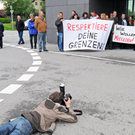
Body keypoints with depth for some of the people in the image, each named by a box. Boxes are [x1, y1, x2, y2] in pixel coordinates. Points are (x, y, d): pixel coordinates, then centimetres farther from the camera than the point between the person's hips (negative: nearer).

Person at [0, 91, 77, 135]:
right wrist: (68, 107, 27)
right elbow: (74, 119, 13)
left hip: (22, 118, 7)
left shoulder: (44, 102, 25)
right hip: (29, 126, -7)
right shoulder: (58, 110, 8)